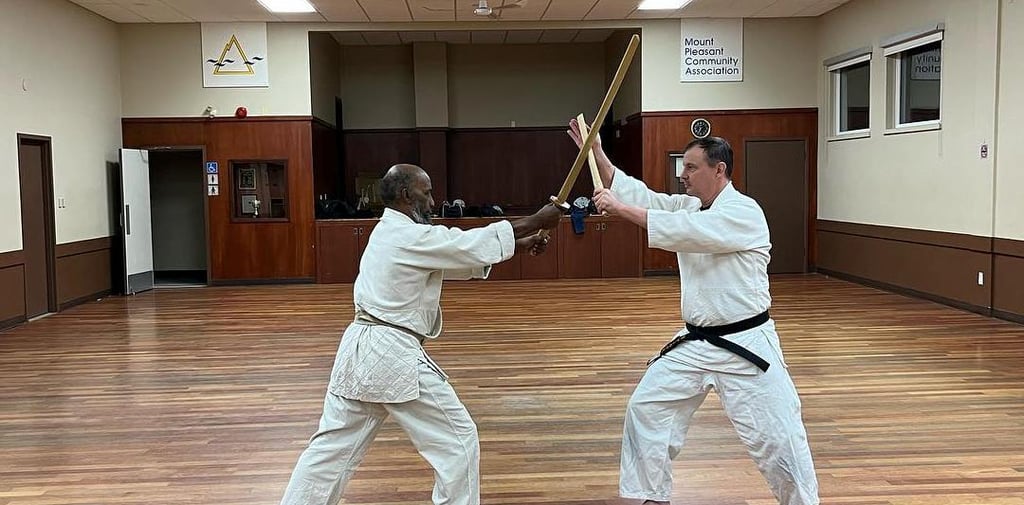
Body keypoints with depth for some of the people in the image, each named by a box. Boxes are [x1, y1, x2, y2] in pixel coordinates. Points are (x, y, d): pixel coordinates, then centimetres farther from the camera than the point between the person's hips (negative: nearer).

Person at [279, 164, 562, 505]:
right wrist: (538, 220, 0)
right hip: (394, 355, -10)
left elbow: (466, 254, 17)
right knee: (458, 439, 4)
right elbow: (480, 244, -10)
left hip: (360, 349, 10)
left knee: (334, 445, 17)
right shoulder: (413, 237, -14)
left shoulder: (389, 232, 15)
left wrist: (520, 245, 13)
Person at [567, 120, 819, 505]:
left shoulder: (743, 213, -17)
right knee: (647, 409, 8)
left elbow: (683, 231, -29)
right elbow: (641, 196, 0)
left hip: (743, 345, -7)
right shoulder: (689, 207, 7)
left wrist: (620, 209, -26)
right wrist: (595, 151, -6)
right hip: (695, 343, 7)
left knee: (775, 433, -2)